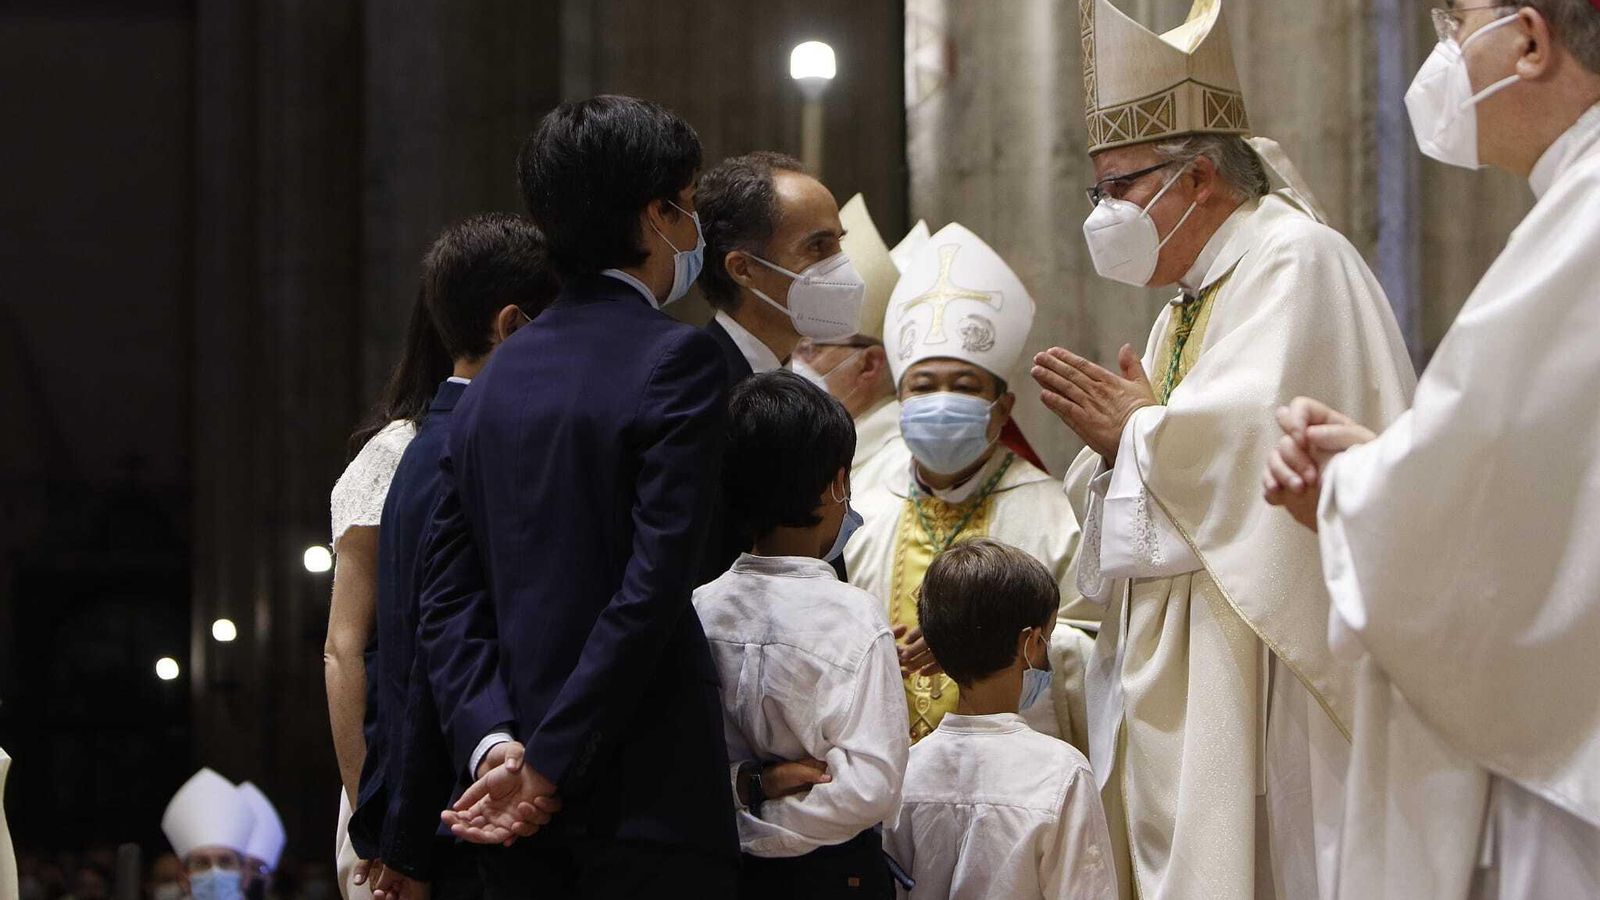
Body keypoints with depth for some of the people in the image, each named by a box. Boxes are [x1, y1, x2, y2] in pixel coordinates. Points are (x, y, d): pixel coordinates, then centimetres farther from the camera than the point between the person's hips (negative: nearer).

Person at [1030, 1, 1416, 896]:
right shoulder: (1188, 304, 20)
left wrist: (1137, 429, -8)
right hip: (1180, 677, 9)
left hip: (1261, 666, -9)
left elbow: (1259, 438, -23)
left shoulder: (1297, 261, -9)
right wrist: (1118, 443, 1)